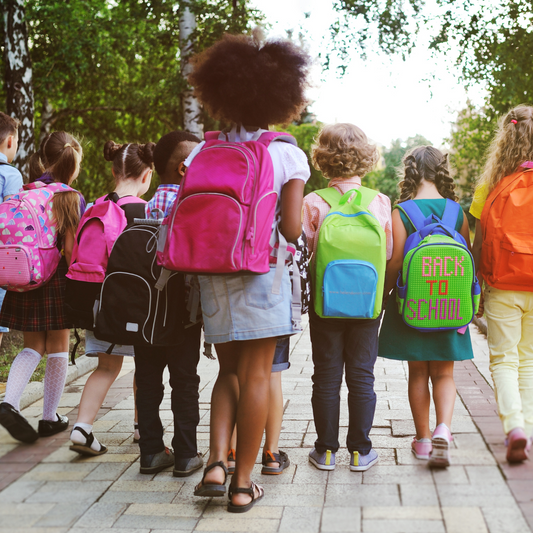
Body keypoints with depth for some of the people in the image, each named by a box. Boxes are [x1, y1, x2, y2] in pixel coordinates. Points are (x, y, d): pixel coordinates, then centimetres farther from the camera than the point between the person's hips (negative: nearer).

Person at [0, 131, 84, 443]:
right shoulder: (72, 199, -10)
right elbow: (70, 249, -14)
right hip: (57, 278, -4)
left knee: (33, 346, 15)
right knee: (58, 348, 9)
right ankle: (50, 418, 17)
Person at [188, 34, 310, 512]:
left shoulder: (203, 154, 5)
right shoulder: (288, 155, -4)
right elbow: (292, 229, -12)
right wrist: (301, 225, 10)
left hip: (213, 273, 4)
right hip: (262, 275, -3)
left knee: (229, 371, 18)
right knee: (256, 375, 5)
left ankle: (216, 460, 3)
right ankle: (243, 482, 11)